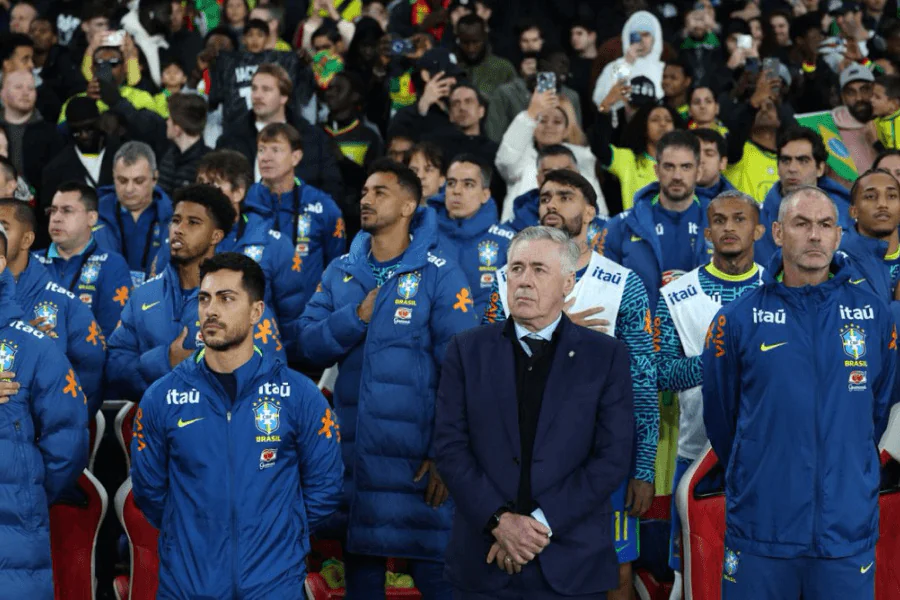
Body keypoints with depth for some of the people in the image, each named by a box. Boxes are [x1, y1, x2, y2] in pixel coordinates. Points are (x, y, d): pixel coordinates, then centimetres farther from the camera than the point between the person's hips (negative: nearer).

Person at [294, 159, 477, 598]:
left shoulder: (440, 276, -8)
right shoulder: (339, 273, 8)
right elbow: (308, 345, 1)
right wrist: (357, 316, -15)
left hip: (416, 455, -5)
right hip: (352, 452, 5)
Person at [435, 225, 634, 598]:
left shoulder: (606, 356, 2)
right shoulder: (467, 351, 6)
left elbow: (614, 456, -5)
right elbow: (450, 445, -1)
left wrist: (541, 523, -12)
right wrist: (499, 521, -13)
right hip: (483, 561, 1)